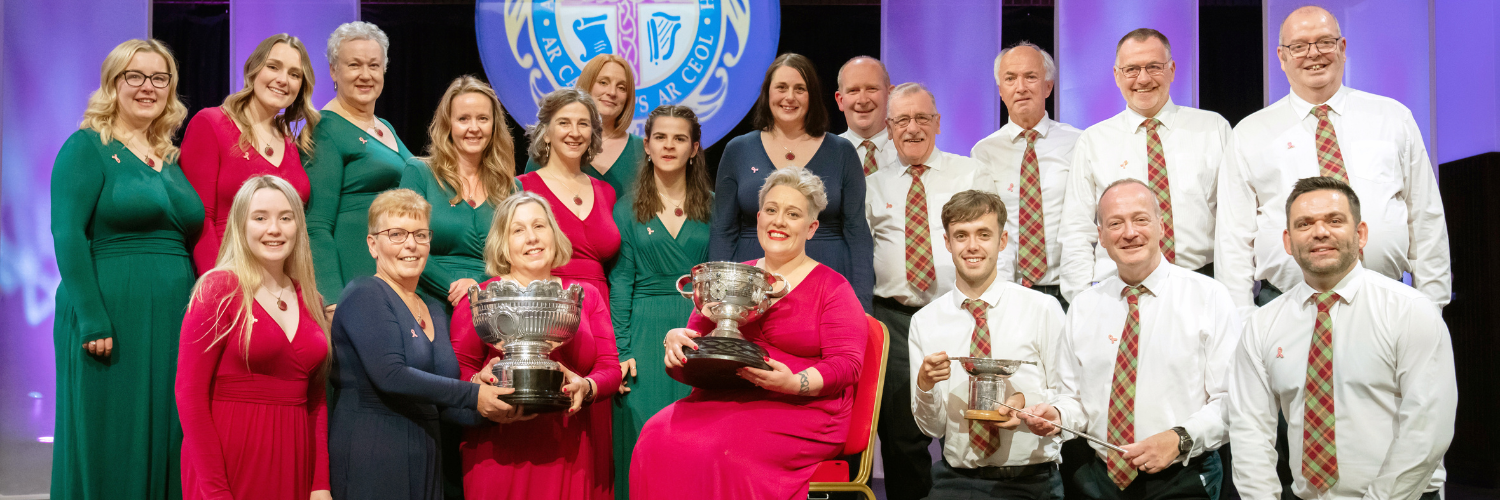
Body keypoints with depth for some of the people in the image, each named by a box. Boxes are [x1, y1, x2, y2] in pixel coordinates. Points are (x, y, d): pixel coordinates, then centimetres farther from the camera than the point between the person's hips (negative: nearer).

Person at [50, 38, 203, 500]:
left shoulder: (172, 159, 17)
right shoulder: (87, 147, -2)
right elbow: (67, 235, -11)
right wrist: (93, 321, -19)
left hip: (174, 323, 6)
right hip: (112, 319, -6)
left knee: (165, 444, 8)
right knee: (108, 450, -1)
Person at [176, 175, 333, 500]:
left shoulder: (309, 300, 9)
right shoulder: (218, 290, -6)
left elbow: (316, 399, 10)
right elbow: (190, 394, -10)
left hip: (294, 458, 5)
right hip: (230, 458, -5)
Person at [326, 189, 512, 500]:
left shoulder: (434, 311, 16)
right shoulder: (365, 295, -7)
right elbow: (389, 375, -20)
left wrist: (487, 412, 0)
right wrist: (473, 395, -17)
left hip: (425, 461, 7)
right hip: (369, 460, -7)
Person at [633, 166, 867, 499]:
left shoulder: (832, 287, 7)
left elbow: (847, 363, -2)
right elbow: (697, 335, 21)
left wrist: (795, 383, -21)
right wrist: (676, 339, -5)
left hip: (798, 409, -4)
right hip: (721, 400, 4)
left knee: (726, 452, -34)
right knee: (658, 440, -27)